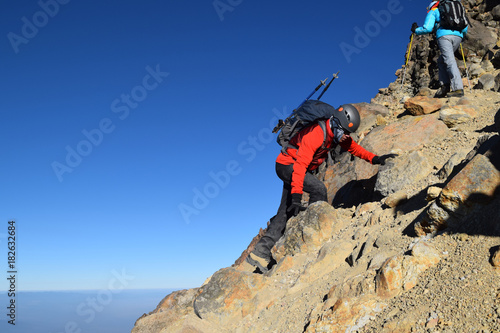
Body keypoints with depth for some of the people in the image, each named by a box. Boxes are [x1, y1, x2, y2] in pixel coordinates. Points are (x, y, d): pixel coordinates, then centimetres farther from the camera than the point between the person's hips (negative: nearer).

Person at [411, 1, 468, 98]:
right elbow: (465, 27, 26)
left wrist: (416, 30, 23)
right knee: (441, 61, 17)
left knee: (450, 62, -14)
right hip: (458, 36, 6)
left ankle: (458, 88, -26)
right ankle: (445, 87, 2)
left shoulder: (433, 12, 20)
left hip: (444, 35, -6)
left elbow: (427, 28, 5)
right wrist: (462, 35, 46)